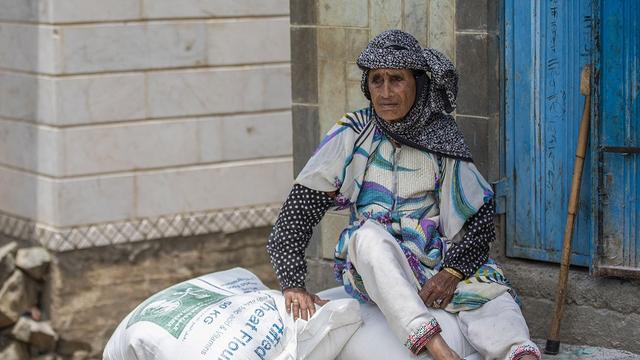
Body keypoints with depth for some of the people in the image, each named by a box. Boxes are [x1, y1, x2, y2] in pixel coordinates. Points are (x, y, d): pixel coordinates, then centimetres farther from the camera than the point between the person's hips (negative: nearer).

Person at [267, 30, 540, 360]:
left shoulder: (441, 140, 4)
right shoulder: (352, 135, 0)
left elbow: (481, 217, 1)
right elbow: (298, 210, -6)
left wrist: (453, 271, -15)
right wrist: (293, 283, -16)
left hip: (433, 257, 2)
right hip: (368, 267, -2)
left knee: (488, 284, -28)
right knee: (369, 234, -36)